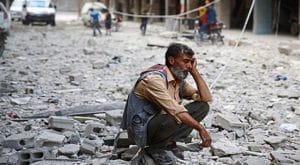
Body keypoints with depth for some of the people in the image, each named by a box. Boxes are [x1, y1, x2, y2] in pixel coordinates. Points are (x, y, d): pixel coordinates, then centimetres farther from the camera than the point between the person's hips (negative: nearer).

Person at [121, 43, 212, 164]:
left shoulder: (179, 80, 3)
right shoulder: (154, 78, -24)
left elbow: (206, 98, 0)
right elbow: (175, 111, -31)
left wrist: (194, 71, -5)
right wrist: (200, 128, -31)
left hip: (161, 122, 8)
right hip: (141, 129, -8)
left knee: (202, 106, -3)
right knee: (177, 117, -37)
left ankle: (168, 143, 1)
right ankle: (155, 147, -7)